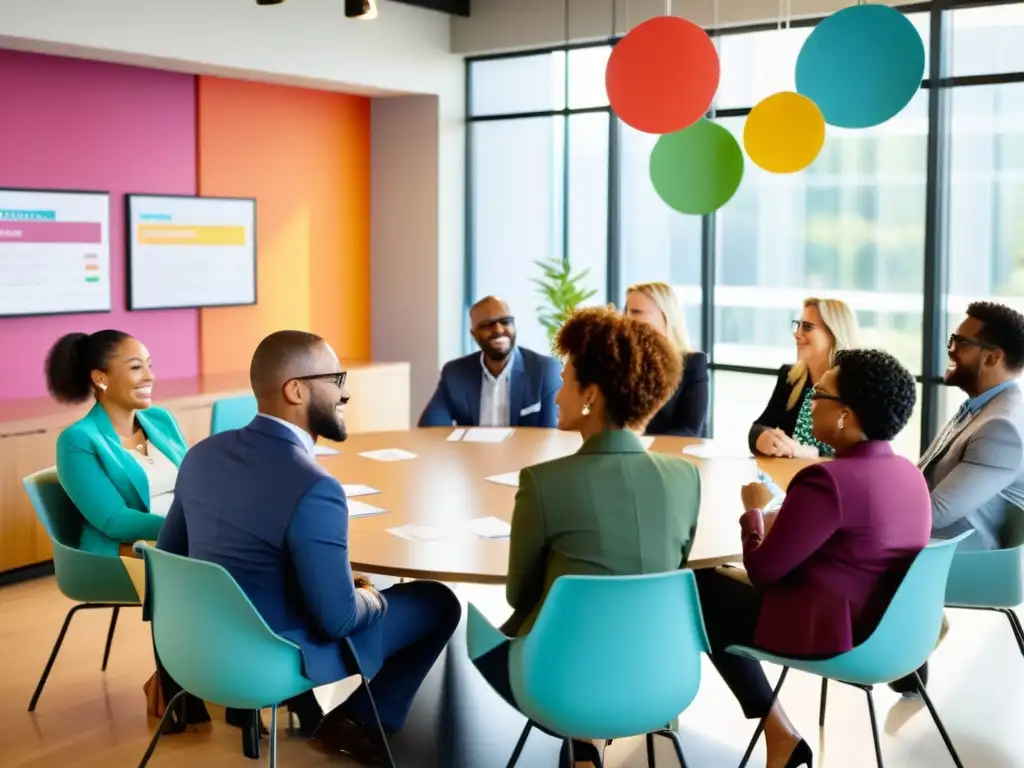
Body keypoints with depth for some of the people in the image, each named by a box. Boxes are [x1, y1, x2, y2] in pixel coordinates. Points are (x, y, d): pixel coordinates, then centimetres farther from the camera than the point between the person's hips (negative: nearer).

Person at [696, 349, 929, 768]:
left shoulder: (828, 481, -25)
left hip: (829, 630, -9)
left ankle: (780, 732, 15)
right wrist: (779, 515, 10)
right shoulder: (910, 473, 2)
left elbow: (762, 569, -19)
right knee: (724, 582, 19)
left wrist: (753, 510, -1)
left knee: (700, 594, 10)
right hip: (884, 622, 9)